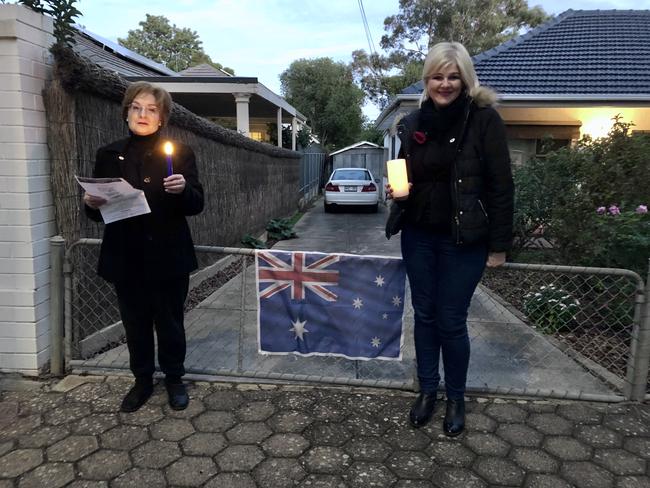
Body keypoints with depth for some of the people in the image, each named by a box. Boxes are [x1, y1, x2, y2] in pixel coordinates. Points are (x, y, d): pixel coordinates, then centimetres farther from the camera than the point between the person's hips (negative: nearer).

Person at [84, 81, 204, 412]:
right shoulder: (109, 155, 6)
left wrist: (183, 190, -26)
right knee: (135, 323, 13)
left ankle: (174, 379, 29)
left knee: (170, 321, 8)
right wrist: (91, 203, -14)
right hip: (125, 257, 3)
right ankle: (142, 380, 33)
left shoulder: (180, 153, -1)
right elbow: (98, 211, 9)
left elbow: (196, 205, -5)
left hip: (168, 257, -2)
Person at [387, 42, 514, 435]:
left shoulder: (484, 118, -9)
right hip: (419, 236, 5)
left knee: (451, 322, 3)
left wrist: (499, 245, -10)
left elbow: (501, 185, -9)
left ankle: (457, 399, 27)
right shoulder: (413, 123, 5)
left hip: (463, 239, -4)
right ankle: (428, 390, 32)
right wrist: (396, 190, -7)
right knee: (424, 315, 13)